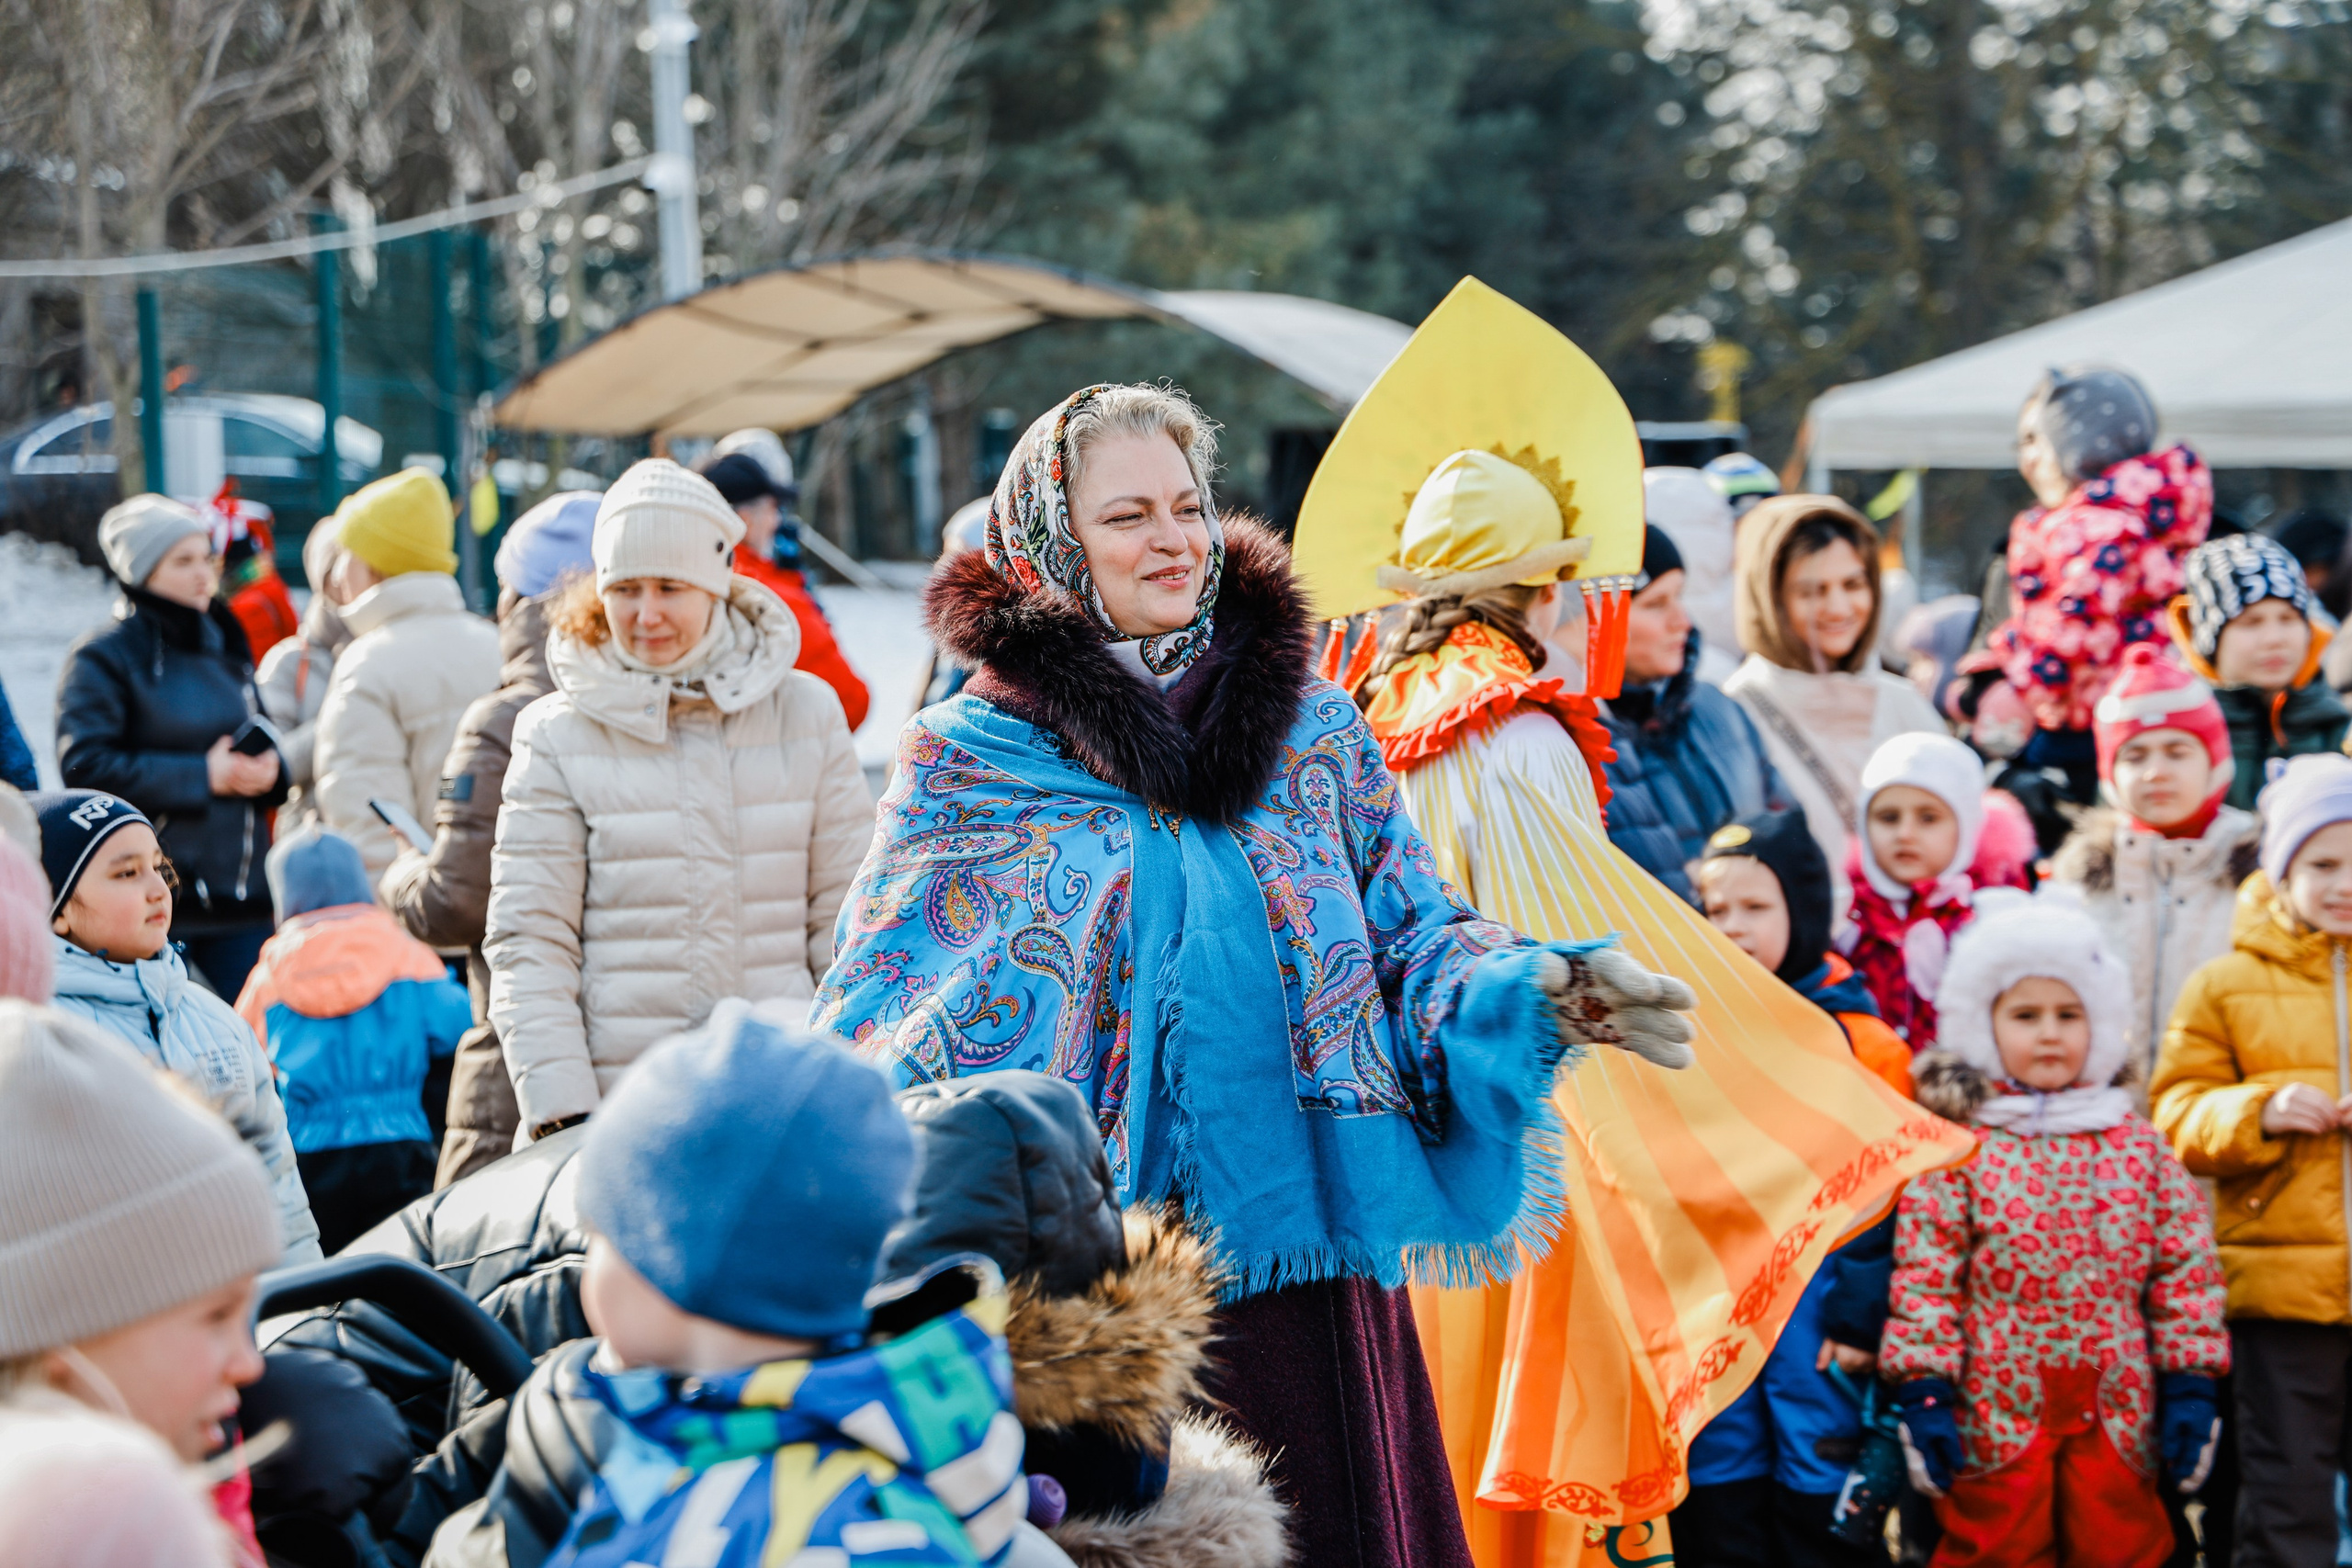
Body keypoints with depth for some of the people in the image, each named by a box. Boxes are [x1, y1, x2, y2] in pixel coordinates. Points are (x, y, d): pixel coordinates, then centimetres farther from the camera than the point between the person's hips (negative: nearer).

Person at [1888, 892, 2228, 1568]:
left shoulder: (2139, 1148, 7)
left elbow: (2186, 1269, 7)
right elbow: (1925, 1277, -6)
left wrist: (2190, 1387, 1)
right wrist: (1922, 1393, -11)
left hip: (2117, 1416, 3)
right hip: (1995, 1414, -3)